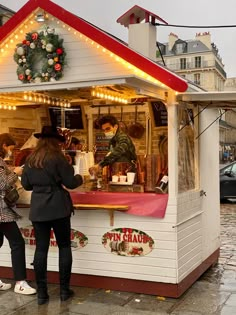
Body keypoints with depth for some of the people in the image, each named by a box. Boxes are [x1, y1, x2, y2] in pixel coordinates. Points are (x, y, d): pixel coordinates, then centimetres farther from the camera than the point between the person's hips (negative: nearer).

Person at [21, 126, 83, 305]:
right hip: (58, 208, -4)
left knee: (41, 249, 7)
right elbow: (71, 183, -8)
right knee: (64, 247, 9)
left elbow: (26, 185, 13)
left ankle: (42, 293, 10)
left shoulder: (30, 160, 6)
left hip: (38, 209, 4)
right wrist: (80, 178, 12)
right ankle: (64, 290, 12)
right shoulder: (58, 158, -9)